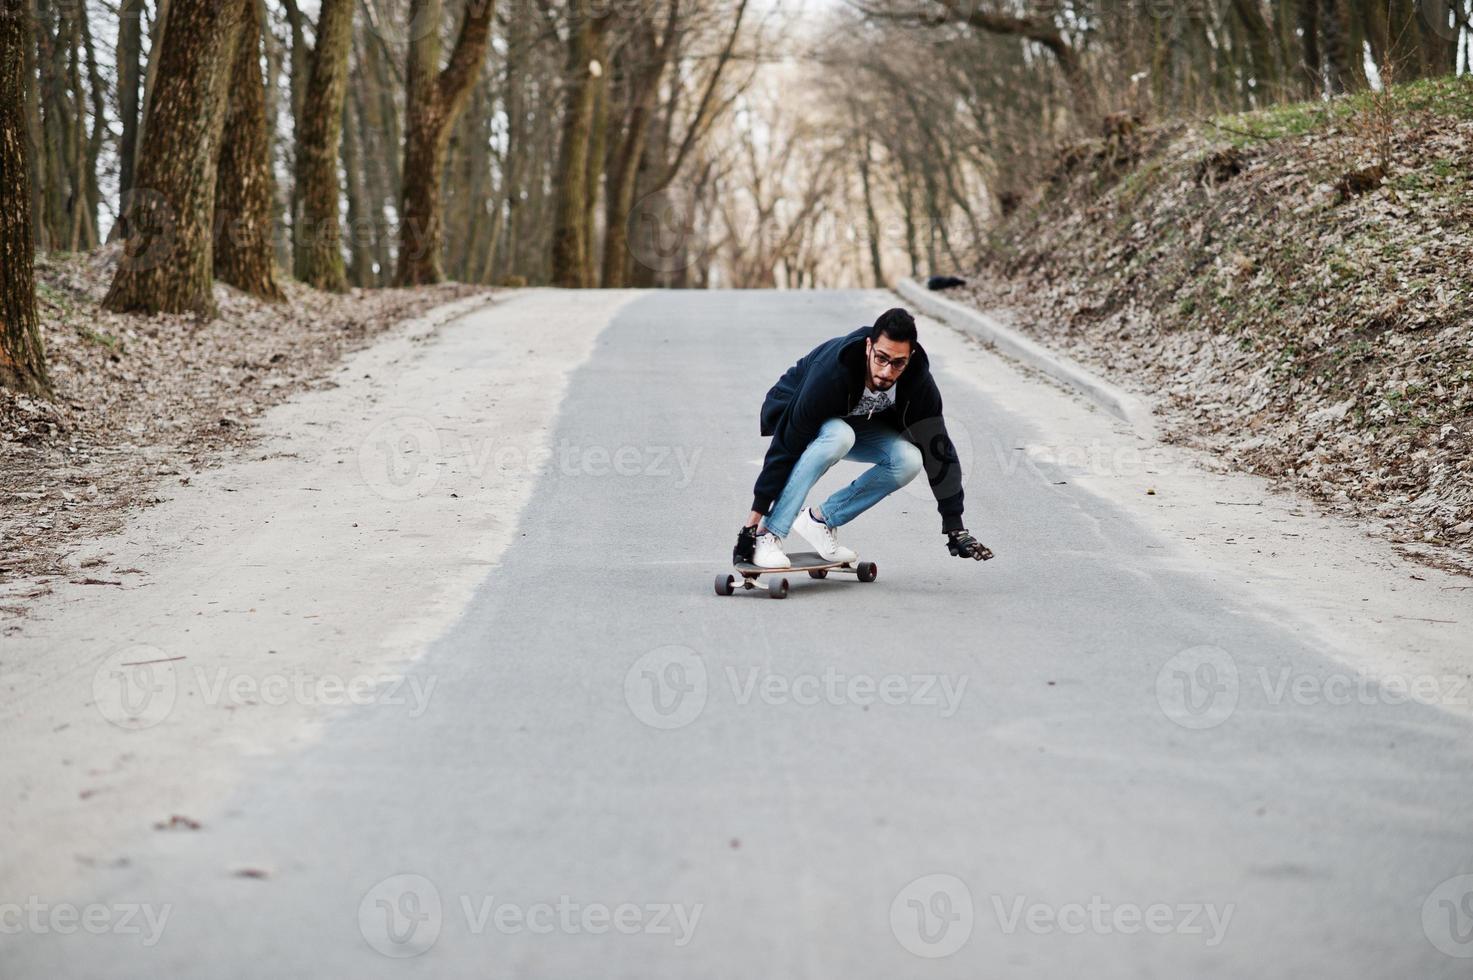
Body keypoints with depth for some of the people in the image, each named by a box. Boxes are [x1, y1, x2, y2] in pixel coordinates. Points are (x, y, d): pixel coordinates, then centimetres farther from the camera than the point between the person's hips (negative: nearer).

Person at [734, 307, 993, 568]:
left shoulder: (917, 380, -25)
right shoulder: (831, 373, -39)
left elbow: (937, 449, -16)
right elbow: (787, 446, -35)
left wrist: (955, 527, -16)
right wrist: (755, 515, -33)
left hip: (856, 421, 5)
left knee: (909, 460, -21)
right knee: (839, 436, -39)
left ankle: (819, 519, -6)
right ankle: (768, 535, -31)